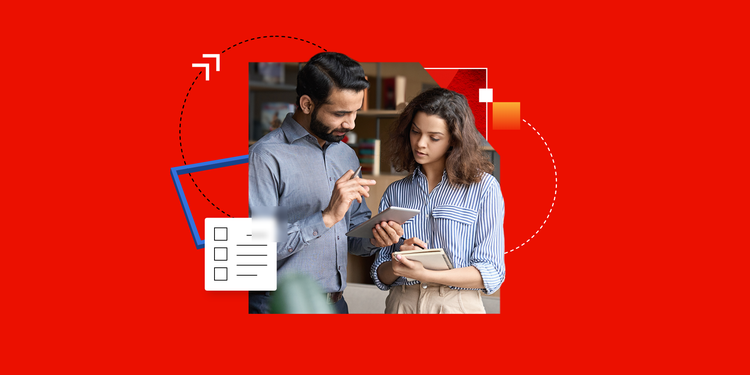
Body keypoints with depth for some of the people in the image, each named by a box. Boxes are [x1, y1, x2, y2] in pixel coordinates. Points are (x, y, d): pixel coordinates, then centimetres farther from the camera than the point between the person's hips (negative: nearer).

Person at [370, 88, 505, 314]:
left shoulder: (483, 188, -5)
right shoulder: (395, 192, 7)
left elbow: (491, 273, -9)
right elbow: (381, 276, 8)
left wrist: (426, 275, -20)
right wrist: (397, 265, -14)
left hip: (458, 304, -2)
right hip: (401, 303, 3)